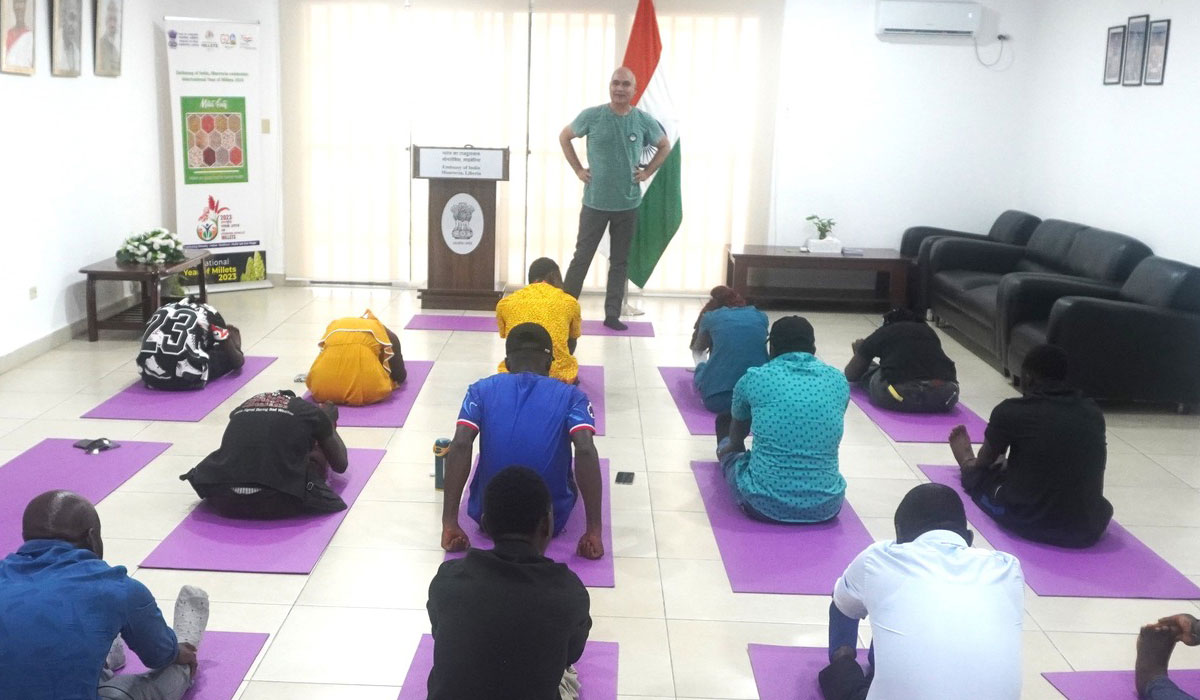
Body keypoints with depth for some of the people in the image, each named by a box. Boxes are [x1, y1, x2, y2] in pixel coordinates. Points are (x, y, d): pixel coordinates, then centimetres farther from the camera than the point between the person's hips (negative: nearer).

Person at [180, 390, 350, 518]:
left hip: (223, 501, 4)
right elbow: (340, 465, 27)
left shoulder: (242, 407, 26)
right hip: (280, 504, -4)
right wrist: (330, 424, 46)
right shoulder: (312, 412, 16)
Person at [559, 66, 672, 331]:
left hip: (628, 204, 2)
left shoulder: (644, 121, -2)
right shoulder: (591, 116, -7)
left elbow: (665, 146, 15)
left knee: (620, 261, 8)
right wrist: (578, 169, 2)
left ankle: (612, 314, 16)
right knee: (582, 258, 3)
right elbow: (564, 137, 9)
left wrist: (647, 172, 4)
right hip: (595, 202, -2)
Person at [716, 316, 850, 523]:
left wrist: (727, 448, 45)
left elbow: (737, 435, 20)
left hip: (764, 503, -2)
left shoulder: (753, 378, -2)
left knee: (730, 451, 31)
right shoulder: (839, 382, 5)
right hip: (825, 506, 2)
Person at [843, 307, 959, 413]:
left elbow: (850, 374, 28)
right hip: (944, 396, 2)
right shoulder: (928, 331, 27)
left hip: (898, 398, -2)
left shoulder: (882, 333, 20)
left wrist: (858, 351, 49)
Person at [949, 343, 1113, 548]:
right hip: (1088, 530, 4)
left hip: (1027, 521, -4)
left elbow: (985, 460, 15)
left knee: (980, 473, 23)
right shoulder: (1093, 412, 6)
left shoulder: (1011, 411, -5)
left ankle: (967, 463, 56)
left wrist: (969, 464, 40)